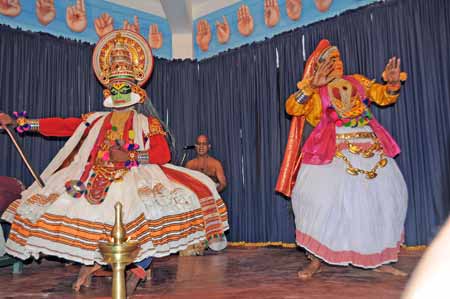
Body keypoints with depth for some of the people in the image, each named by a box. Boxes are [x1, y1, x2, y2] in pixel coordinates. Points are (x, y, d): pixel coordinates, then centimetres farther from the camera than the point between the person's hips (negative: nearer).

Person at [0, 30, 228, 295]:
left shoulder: (147, 122, 8)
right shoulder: (96, 120, 19)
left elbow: (163, 154, -5)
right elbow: (61, 125, 17)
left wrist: (128, 156, -16)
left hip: (136, 177, -4)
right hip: (99, 179, 5)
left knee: (155, 209, -29)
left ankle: (140, 268, -13)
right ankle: (90, 260, 14)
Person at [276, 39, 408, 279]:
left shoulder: (358, 81, 17)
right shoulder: (314, 91, 5)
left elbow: (384, 96, 15)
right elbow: (292, 108, -11)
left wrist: (393, 83, -6)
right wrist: (312, 85, -23)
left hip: (371, 149, 5)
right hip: (334, 152, -4)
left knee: (382, 198, 5)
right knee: (325, 199, -14)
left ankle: (378, 259, 19)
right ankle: (316, 260, -1)